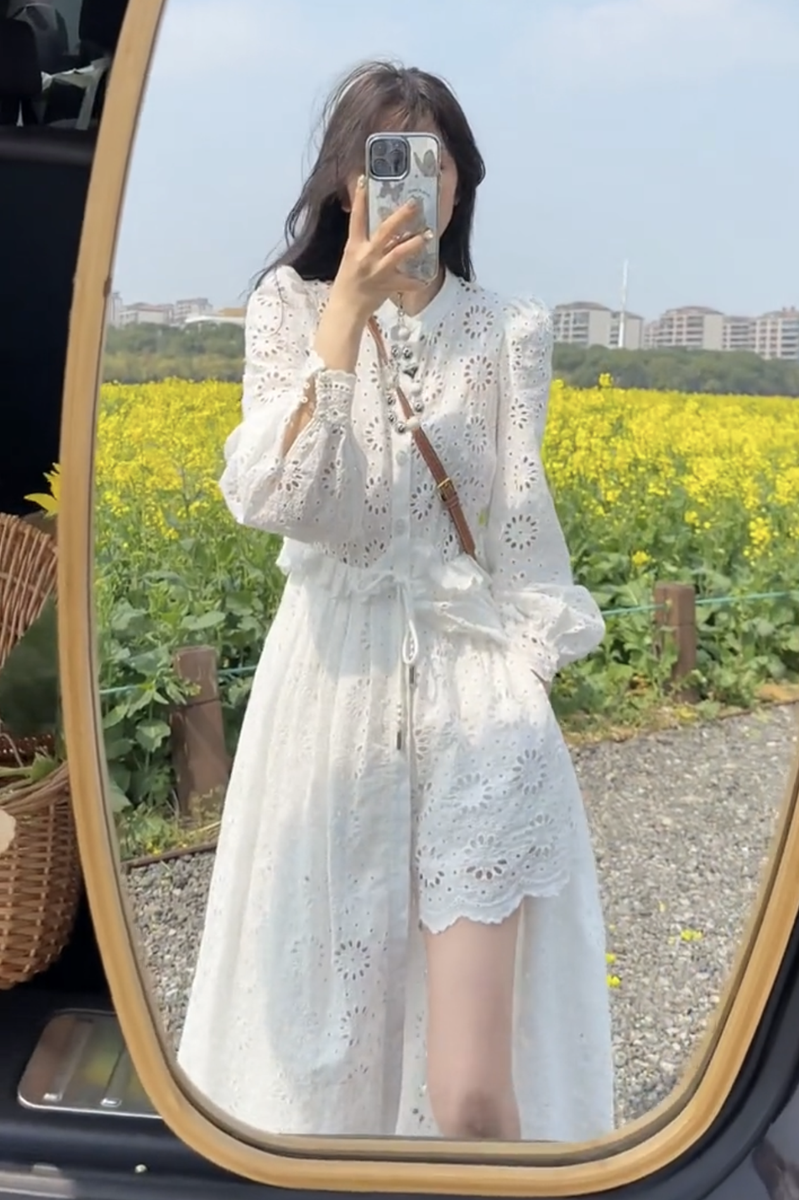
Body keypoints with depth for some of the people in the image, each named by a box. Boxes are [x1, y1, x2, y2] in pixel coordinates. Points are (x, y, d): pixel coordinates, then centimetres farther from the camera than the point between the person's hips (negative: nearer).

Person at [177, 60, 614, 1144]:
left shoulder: (509, 334, 6)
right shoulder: (292, 306, 4)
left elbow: (520, 526, 7)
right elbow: (271, 500, -13)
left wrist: (532, 676, 3)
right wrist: (350, 306, -17)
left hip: (475, 679, 0)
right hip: (335, 677, 1)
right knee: (325, 1002, 13)